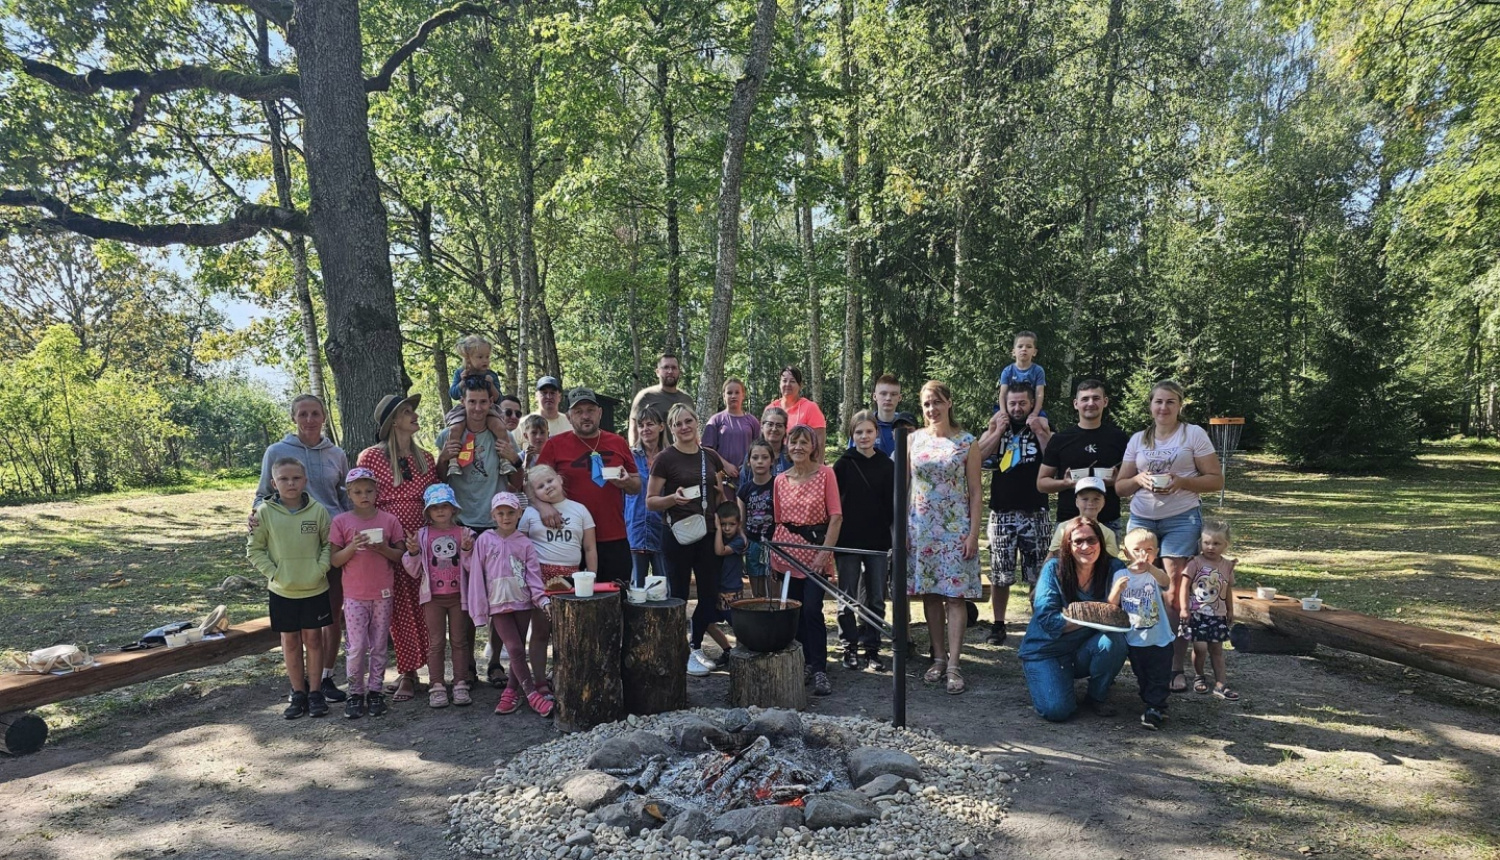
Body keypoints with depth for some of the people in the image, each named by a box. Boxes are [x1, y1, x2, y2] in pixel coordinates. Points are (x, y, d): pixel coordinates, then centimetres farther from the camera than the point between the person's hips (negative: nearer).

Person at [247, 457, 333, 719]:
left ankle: (315, 691, 20)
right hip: (282, 591, 1)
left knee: (313, 639, 9)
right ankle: (298, 693, 22)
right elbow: (254, 550, -1)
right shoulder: (265, 512, -6)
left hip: (315, 589, 0)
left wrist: (321, 568, -13)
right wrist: (273, 573, -11)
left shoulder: (318, 510, -7)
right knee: (290, 642, 10)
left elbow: (329, 543, 0)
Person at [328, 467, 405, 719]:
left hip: (383, 593, 1)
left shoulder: (389, 520, 1)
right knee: (356, 647, 0)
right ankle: (355, 693, 15)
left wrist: (383, 549, -15)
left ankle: (375, 691, 20)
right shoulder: (340, 522, -2)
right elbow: (334, 560, -2)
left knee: (379, 646, 8)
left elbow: (401, 555, 4)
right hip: (354, 594, -1)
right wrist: (352, 547, -19)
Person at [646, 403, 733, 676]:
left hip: (708, 534, 5)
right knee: (678, 594, 3)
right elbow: (650, 501, -5)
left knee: (710, 593, 9)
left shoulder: (711, 457, 9)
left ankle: (696, 647, 26)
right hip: (679, 535, -5)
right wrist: (673, 498, -23)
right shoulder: (665, 458, -6)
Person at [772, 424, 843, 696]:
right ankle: (807, 661, 21)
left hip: (816, 546, -4)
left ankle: (819, 670, -1)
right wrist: (774, 551, 4)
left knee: (812, 609, -11)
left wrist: (825, 552, -13)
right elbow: (778, 519, 12)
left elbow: (836, 517, -7)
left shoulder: (825, 474, -4)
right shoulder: (781, 480, 8)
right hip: (787, 549, 4)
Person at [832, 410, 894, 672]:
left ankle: (871, 648, 18)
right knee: (848, 599, 6)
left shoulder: (887, 466, 3)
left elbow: (893, 505, 5)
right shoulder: (843, 465, -1)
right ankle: (850, 648, 17)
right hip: (848, 541, -1)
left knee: (876, 599, 7)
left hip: (878, 542, 1)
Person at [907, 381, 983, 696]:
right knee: (929, 594, 7)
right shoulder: (913, 439, 6)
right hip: (921, 528, 3)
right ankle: (939, 658, 18)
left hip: (956, 529, -3)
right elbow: (905, 485, 10)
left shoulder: (967, 443, -1)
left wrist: (973, 534, -8)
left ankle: (953, 665, 0)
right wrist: (902, 527, 4)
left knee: (955, 594, -4)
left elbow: (975, 493, -1)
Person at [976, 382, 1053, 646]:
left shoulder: (1042, 426, 5)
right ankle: (998, 625, 17)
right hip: (1002, 512, 1)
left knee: (1038, 574, 2)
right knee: (999, 574, 6)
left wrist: (1040, 432, -13)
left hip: (1034, 512, -1)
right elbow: (978, 455, -5)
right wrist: (998, 431, -10)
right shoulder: (997, 425, 9)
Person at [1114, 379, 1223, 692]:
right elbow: (1120, 486, 12)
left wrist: (1182, 482, -16)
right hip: (1141, 520, 3)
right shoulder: (1138, 440, 13)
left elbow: (1216, 479, 0)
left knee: (1177, 593, -6)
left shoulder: (1194, 434, 3)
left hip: (1181, 520, -3)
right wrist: (1139, 480, -9)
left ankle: (1176, 667, 1)